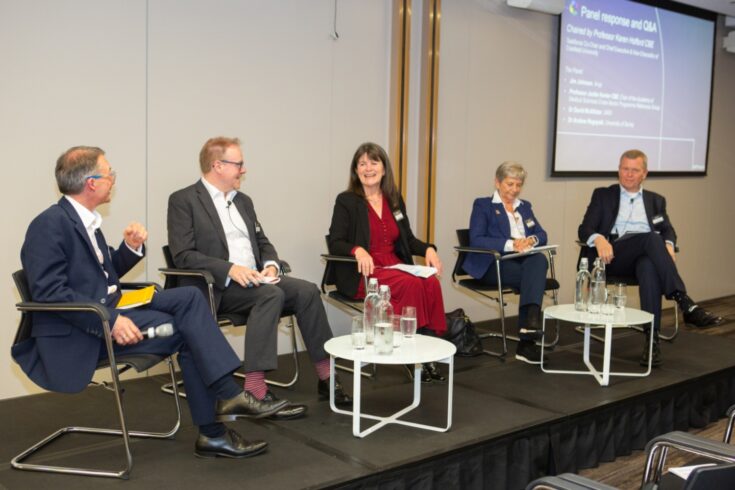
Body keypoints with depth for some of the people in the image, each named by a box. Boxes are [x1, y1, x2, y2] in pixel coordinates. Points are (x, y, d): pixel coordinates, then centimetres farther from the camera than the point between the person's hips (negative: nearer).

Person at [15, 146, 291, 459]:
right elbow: (49, 292, -23)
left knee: (189, 297, -9)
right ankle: (215, 427, -6)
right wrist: (110, 321, -28)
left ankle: (225, 401, -14)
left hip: (109, 311, 9)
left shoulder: (84, 220, 14)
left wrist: (130, 248, 2)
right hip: (79, 336, -9)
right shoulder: (50, 225, -14)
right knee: (186, 330, -16)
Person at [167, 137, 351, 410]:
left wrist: (271, 265, -4)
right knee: (272, 295, -32)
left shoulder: (243, 201, 20)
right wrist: (230, 269, -23)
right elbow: (183, 255, -12)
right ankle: (255, 391, -35)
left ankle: (326, 377, -10)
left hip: (254, 279, 7)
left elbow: (263, 242, 20)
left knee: (306, 290, -16)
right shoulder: (183, 201, -3)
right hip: (217, 286, -7)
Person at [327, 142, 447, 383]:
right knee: (411, 284, -31)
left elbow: (408, 239, 18)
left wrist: (428, 249, -3)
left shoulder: (394, 200, 16)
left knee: (431, 283, -26)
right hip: (361, 273, -5)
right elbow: (334, 243, -6)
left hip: (395, 266, 5)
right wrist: (358, 250, -27)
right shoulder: (346, 201, 0)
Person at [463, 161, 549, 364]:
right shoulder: (483, 205, 7)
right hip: (494, 264, -4)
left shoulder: (525, 206, 25)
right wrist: (511, 244, -20)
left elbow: (542, 235, 14)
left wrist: (531, 240, -11)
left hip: (525, 261, 5)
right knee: (535, 274, -32)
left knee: (539, 260, -32)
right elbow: (476, 239, -8)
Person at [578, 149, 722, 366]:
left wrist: (668, 245, -13)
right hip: (615, 256, -2)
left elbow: (668, 230, 13)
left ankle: (652, 339, -43)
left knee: (648, 267, -38)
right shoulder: (603, 195, 18)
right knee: (651, 238, -34)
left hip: (647, 255, 2)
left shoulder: (656, 200, 26)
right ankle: (686, 304, -42)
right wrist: (598, 239, -19)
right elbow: (584, 229, 6)